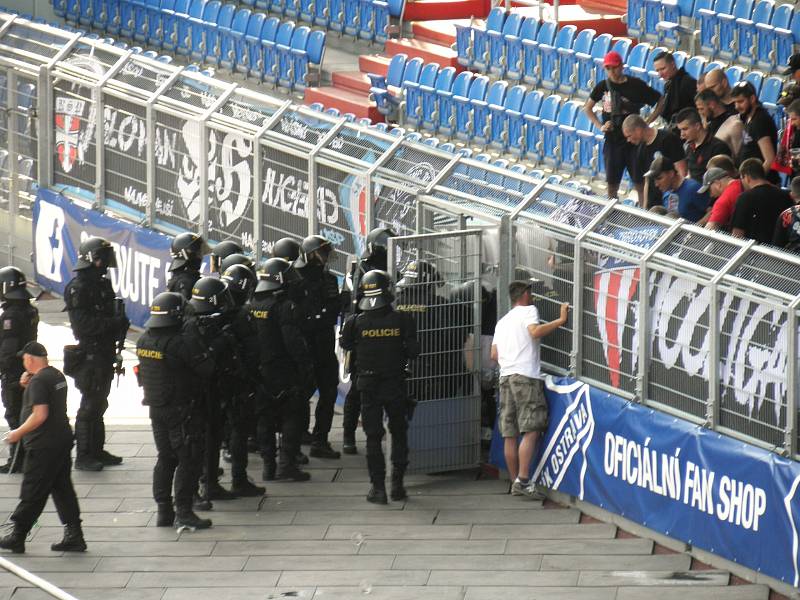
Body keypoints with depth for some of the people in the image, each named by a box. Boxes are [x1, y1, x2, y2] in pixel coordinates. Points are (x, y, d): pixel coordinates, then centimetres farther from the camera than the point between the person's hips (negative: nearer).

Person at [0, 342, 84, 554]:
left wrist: (18, 433, -14)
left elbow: (40, 415, -24)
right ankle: (74, 537, 9)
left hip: (43, 445, -9)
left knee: (32, 493, -1)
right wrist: (28, 386, 12)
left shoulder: (39, 381, -18)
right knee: (63, 488, 11)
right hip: (63, 440, 9)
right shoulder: (57, 376, 11)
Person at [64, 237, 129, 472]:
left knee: (99, 404, 16)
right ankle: (83, 456, -2)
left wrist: (120, 323, 5)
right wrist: (113, 323, -24)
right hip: (90, 354, -9)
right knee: (90, 406, -6)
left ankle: (96, 450, 25)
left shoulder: (102, 284, 14)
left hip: (105, 353, 9)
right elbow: (83, 324, -22)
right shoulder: (78, 287, -15)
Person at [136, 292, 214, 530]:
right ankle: (183, 512, -1)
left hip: (156, 409, 7)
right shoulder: (182, 343, -23)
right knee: (189, 460, 1)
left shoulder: (144, 341, 1)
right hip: (182, 410, -7)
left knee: (165, 458, 17)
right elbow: (207, 368, -21)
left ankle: (163, 510, 19)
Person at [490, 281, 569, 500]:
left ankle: (515, 482, 7)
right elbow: (535, 332, -16)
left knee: (510, 435, 5)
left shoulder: (502, 322, 25)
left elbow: (494, 354, 21)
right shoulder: (528, 310, 4)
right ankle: (523, 480, -23)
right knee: (530, 431, -12)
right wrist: (561, 320, -14)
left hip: (506, 376, 8)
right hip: (526, 375, -8)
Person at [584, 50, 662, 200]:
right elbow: (587, 108, 17)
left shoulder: (636, 85, -7)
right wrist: (600, 126, 4)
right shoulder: (603, 86, 3)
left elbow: (661, 102, -2)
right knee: (612, 184, 7)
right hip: (612, 141, 3)